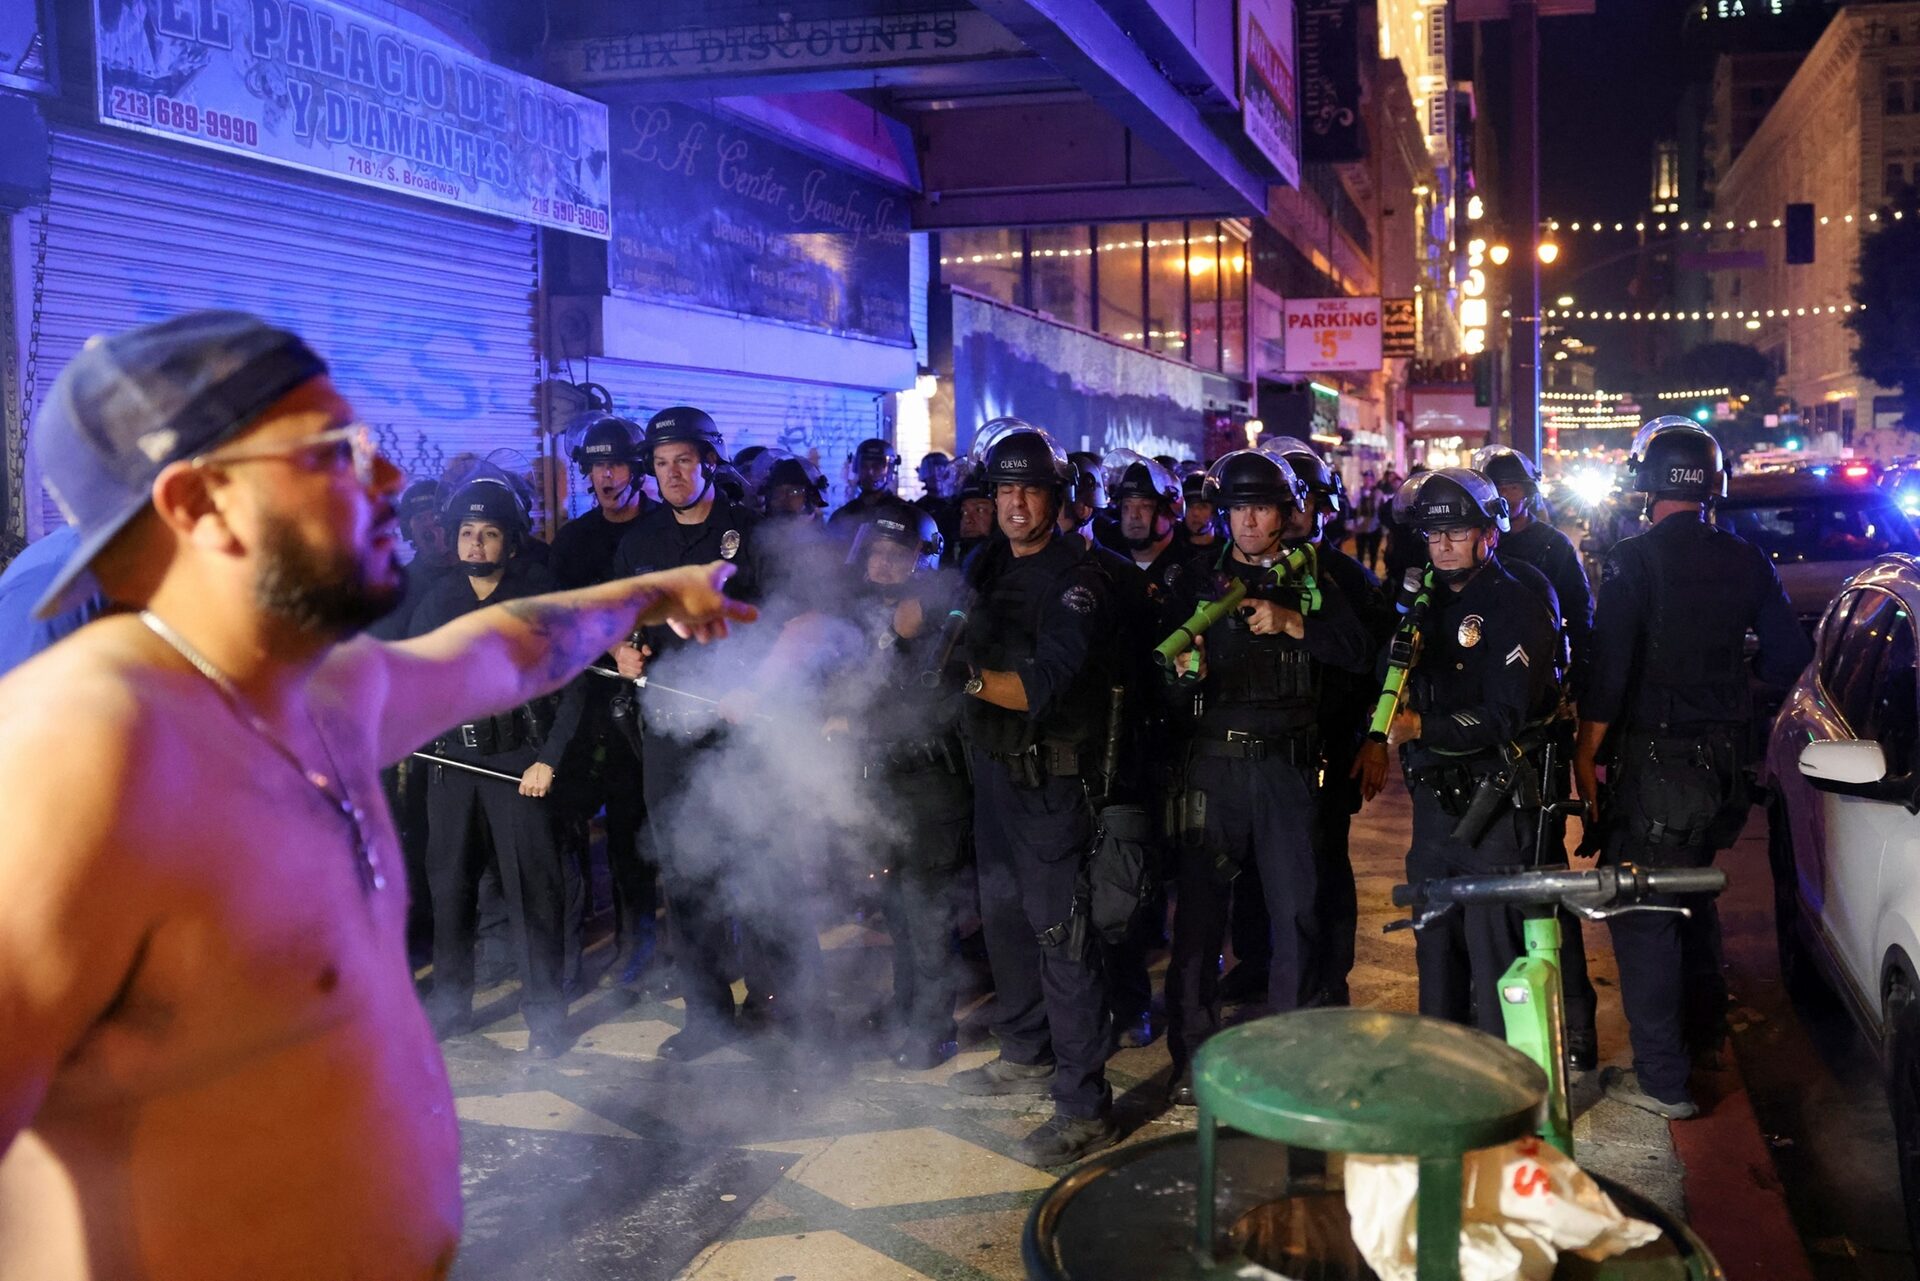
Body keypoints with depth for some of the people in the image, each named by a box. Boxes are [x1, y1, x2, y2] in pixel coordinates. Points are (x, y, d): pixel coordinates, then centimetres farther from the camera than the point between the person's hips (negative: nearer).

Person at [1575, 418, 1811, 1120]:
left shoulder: (1634, 558, -13)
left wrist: (1587, 752, -9)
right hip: (1725, 758, 7)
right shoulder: (1748, 561, 3)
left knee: (1642, 912, -1)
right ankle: (1705, 1026, 42)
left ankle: (1662, 1081, 0)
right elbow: (1789, 657, 6)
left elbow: (1608, 667, -17)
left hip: (1654, 759, -6)